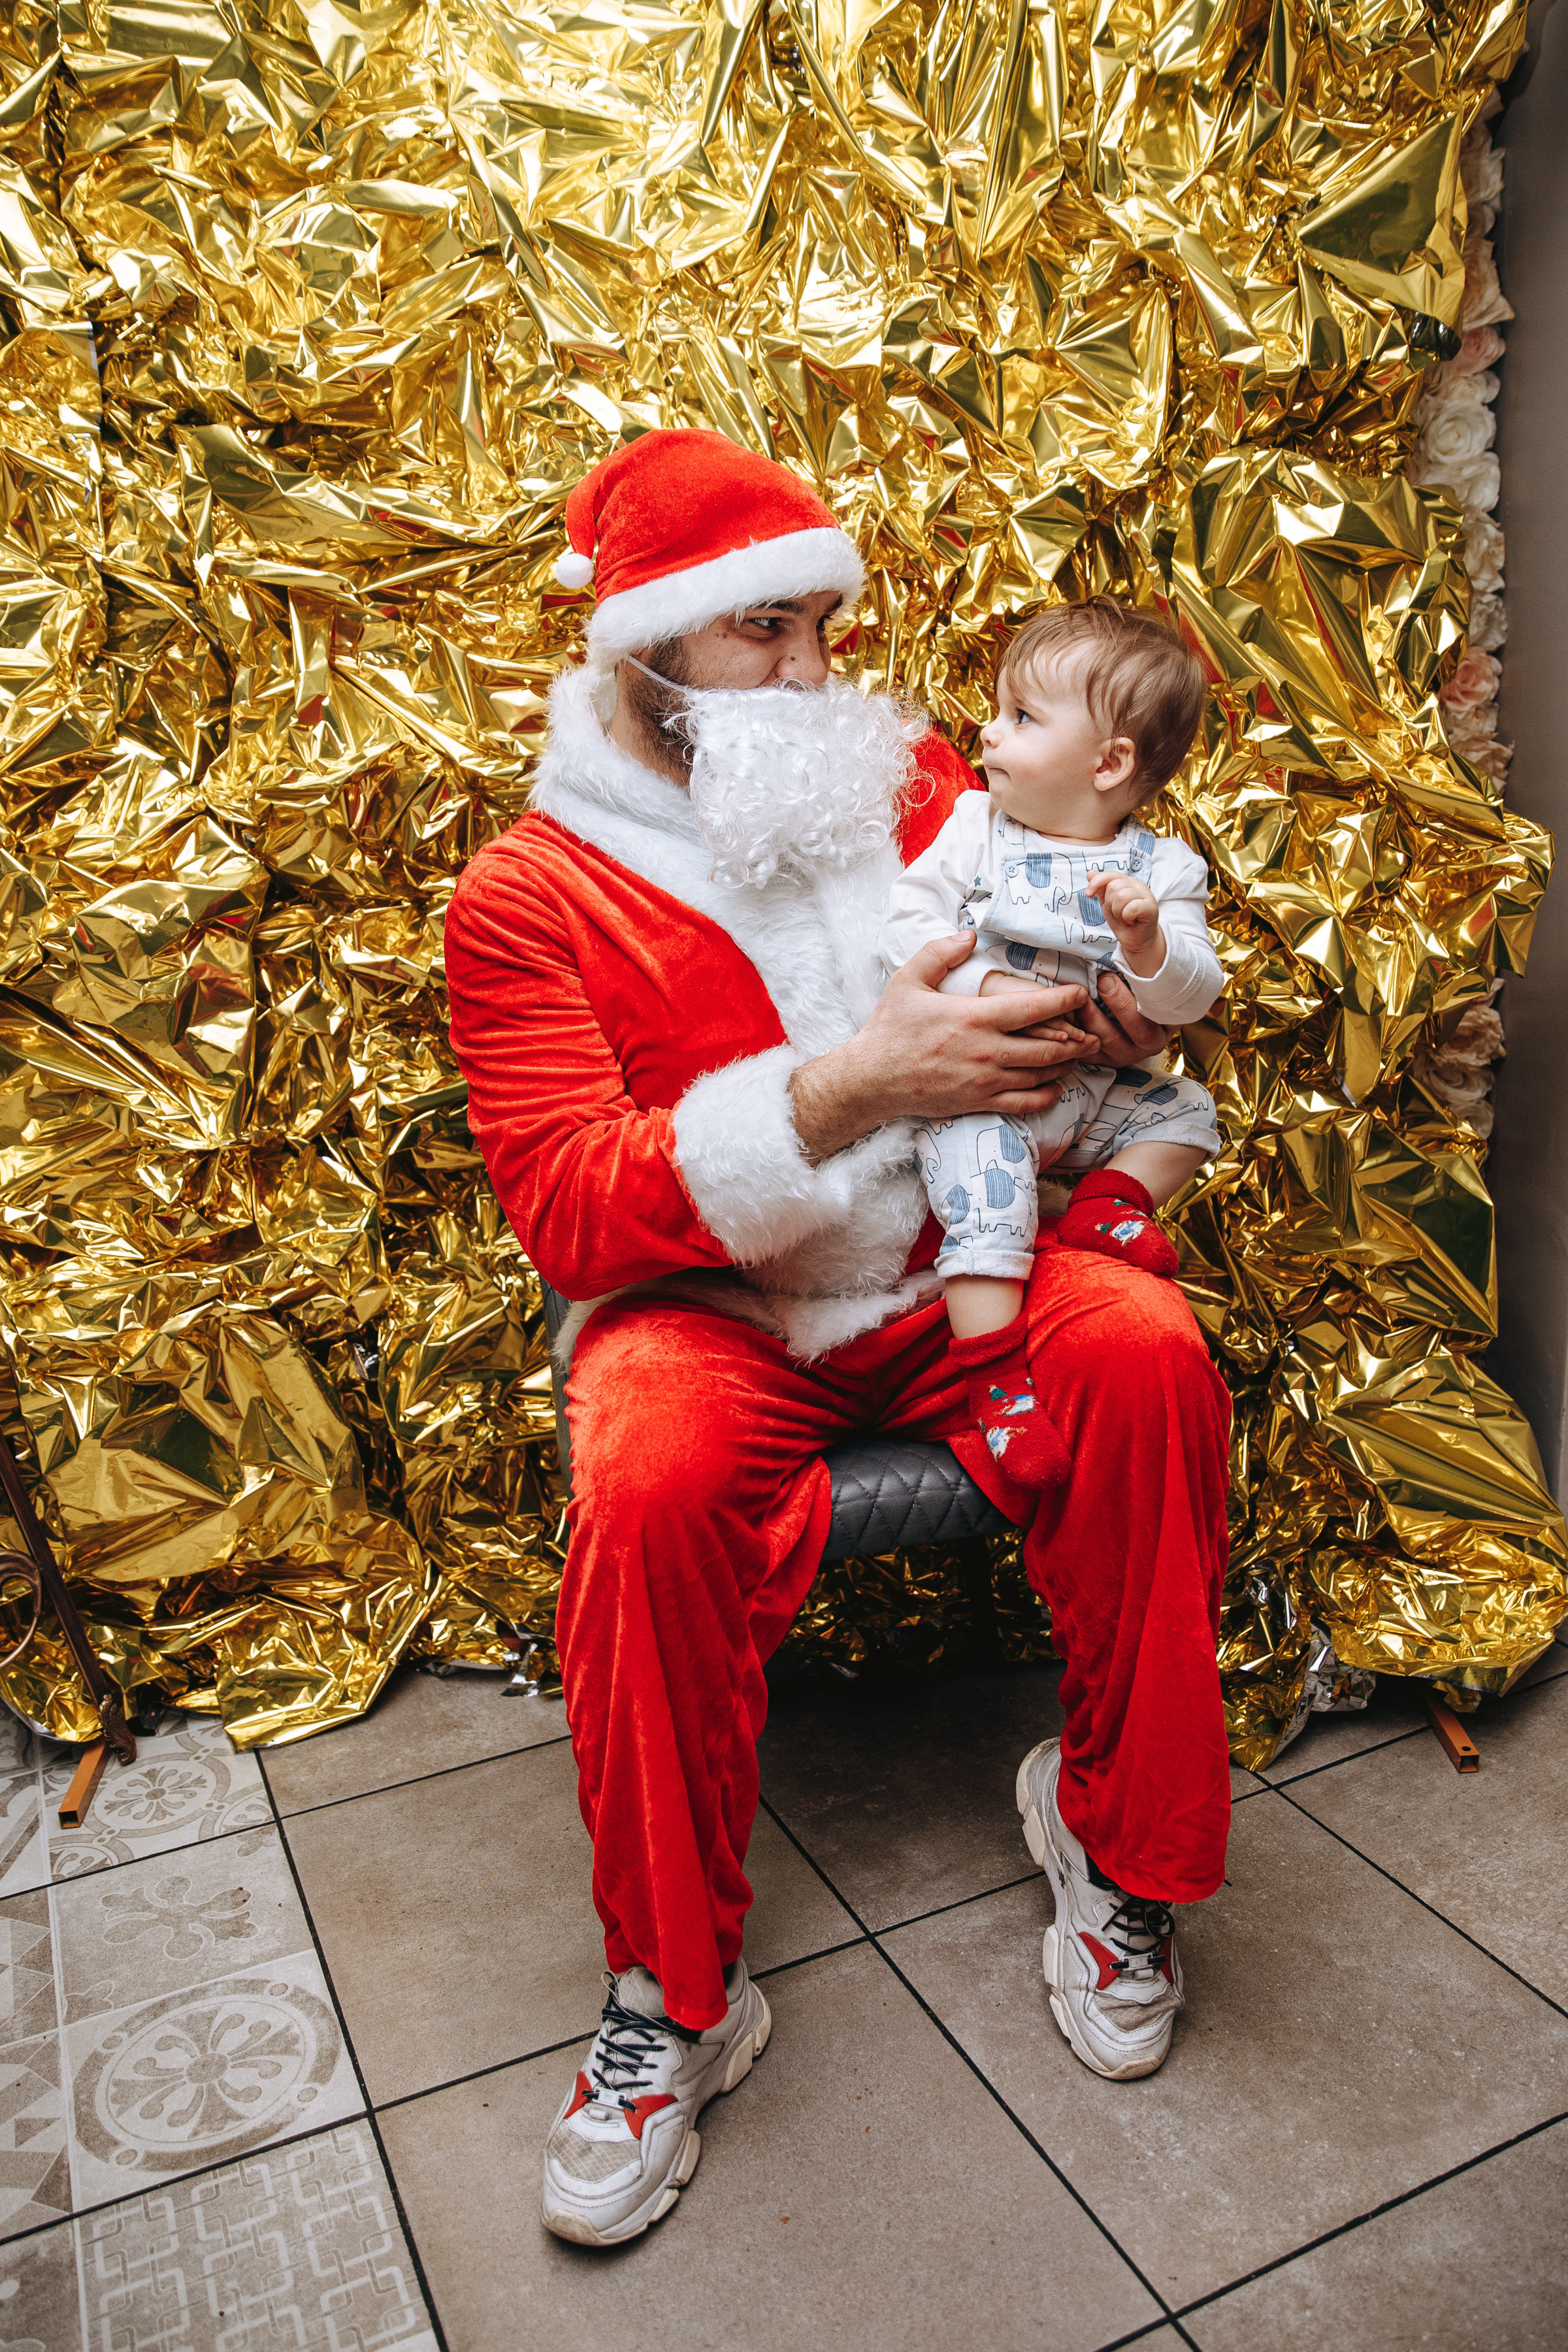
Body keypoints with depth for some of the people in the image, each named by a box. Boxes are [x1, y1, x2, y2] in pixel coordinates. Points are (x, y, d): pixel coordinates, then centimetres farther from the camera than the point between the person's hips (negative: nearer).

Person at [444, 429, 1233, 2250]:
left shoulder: (920, 789, 7)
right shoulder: (527, 899, -4)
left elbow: (1084, 970, 17)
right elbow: (568, 1207, -15)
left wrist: (1118, 1014, -11)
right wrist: (842, 1093, -29)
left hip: (952, 1273, 3)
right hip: (707, 1308, -2)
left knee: (1149, 1349, -25)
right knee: (649, 1485, -33)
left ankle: (1117, 1833, -2)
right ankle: (673, 1996, -9)